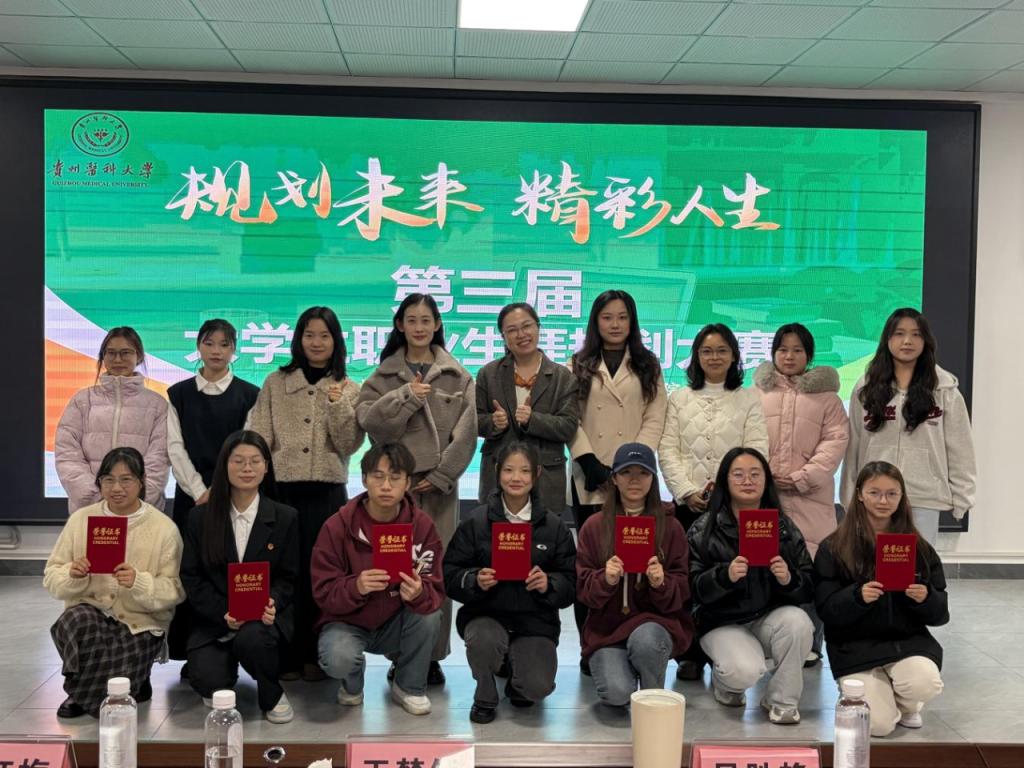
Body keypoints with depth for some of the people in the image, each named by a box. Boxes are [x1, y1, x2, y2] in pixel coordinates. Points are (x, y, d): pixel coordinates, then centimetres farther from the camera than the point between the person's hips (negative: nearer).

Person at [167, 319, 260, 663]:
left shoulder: (249, 395, 6)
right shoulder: (179, 394, 10)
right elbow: (175, 447, 3)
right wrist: (200, 492, -8)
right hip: (191, 495, 1)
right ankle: (191, 653, 7)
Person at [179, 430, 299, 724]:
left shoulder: (285, 518, 3)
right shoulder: (200, 516, 3)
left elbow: (287, 577, 3)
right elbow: (191, 576, 0)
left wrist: (271, 603, -20)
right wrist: (223, 614, -15)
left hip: (264, 616, -1)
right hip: (213, 619, 1)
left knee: (251, 638, -36)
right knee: (207, 681, -25)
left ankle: (271, 695, -2)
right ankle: (228, 670, 17)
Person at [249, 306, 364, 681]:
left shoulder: (349, 389, 9)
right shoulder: (276, 383, 10)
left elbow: (349, 445, -2)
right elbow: (257, 439, 5)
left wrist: (337, 405, -14)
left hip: (327, 491, 0)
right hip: (281, 488, 0)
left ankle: (315, 655, 12)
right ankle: (284, 655, 7)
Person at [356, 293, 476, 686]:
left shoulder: (457, 376, 9)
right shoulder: (384, 375, 11)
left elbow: (467, 429, 1)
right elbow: (367, 418, -3)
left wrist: (442, 473, -7)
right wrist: (406, 397, -14)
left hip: (440, 482, 0)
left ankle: (433, 655, 7)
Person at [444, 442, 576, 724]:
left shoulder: (554, 526, 4)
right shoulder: (476, 522, 1)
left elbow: (571, 583, 3)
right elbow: (450, 575, -1)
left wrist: (548, 584, -18)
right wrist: (475, 581, -21)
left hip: (535, 618, 1)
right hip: (486, 613, -1)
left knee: (538, 687, -21)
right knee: (483, 640, -35)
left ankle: (516, 666, 20)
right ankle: (485, 697, 0)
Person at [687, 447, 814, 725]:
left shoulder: (785, 528, 6)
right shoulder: (703, 529, -2)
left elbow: (808, 588, 1)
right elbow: (695, 588, -9)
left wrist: (789, 579, -22)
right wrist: (726, 575, -28)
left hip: (770, 616, 3)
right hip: (722, 622, -3)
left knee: (798, 622, -30)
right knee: (744, 671, -30)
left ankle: (781, 701, -6)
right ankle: (723, 680, 11)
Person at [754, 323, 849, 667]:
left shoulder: (826, 396, 9)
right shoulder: (756, 394, 11)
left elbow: (835, 441, 1)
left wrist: (802, 478, -9)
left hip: (809, 498, -1)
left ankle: (809, 644, 10)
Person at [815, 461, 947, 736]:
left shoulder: (919, 547, 6)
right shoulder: (834, 548, -3)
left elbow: (940, 613, 5)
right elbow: (827, 609, -7)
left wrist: (925, 598, -18)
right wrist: (858, 596, -26)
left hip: (908, 639, 2)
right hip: (855, 645, -2)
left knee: (924, 685, -30)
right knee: (879, 724, -19)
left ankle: (906, 704, 9)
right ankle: (867, 689, 19)